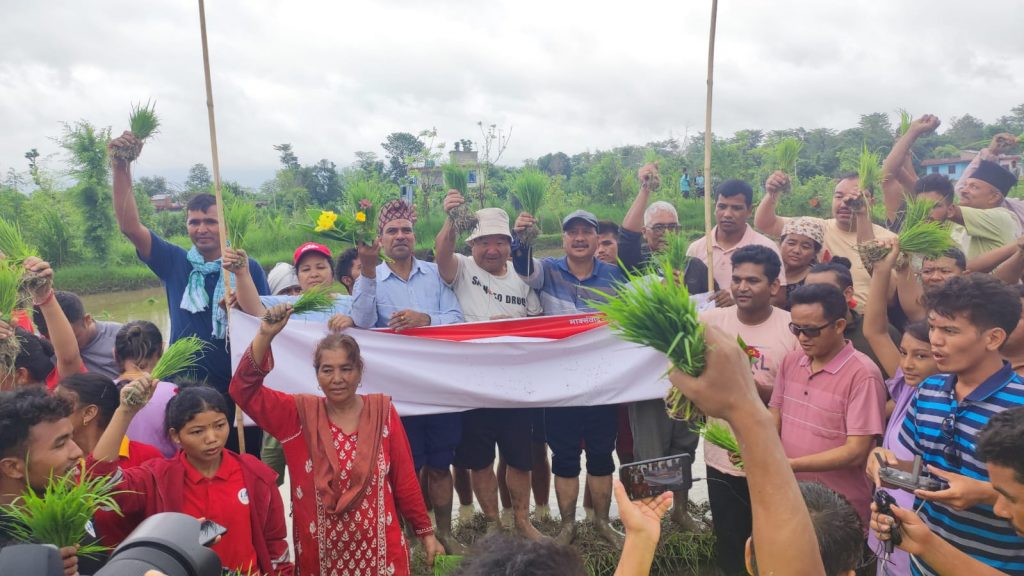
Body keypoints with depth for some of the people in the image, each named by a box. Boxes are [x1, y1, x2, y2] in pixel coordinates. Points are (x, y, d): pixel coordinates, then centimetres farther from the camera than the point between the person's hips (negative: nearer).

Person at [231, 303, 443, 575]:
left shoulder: (382, 411, -5)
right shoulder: (300, 413, -4)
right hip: (321, 554, 1)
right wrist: (265, 335, -26)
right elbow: (244, 389, -14)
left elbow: (405, 480, 1)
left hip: (380, 551, 0)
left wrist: (426, 533, 4)